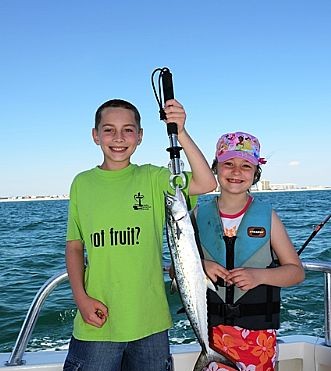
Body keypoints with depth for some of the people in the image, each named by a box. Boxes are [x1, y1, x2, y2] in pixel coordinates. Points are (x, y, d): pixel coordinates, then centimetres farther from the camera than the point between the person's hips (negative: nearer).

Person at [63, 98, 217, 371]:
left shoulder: (152, 178, -2)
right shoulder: (82, 183, 2)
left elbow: (206, 184, -16)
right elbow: (74, 247, 5)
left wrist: (180, 133, -26)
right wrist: (81, 298, -6)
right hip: (97, 323, 1)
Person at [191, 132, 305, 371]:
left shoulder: (267, 216, -2)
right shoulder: (200, 215, 1)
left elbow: (296, 272, 1)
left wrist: (259, 275, -16)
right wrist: (199, 267, -12)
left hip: (258, 332, 0)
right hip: (212, 328, 1)